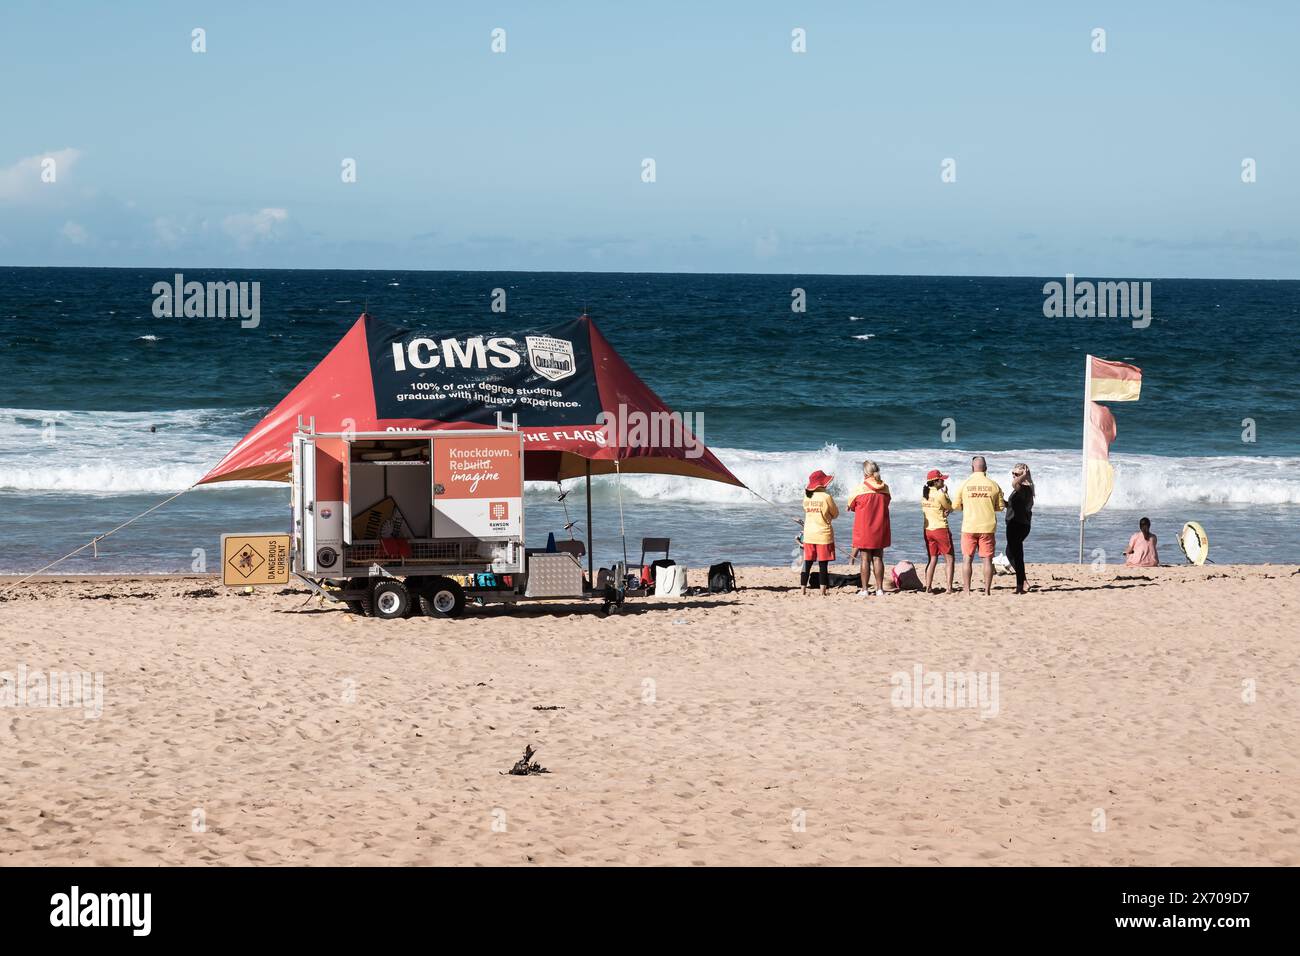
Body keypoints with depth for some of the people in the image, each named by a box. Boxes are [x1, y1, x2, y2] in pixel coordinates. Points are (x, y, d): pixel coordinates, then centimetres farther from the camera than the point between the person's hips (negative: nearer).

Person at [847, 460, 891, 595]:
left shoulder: (860, 489, -12)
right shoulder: (885, 489, -2)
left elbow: (851, 506, 1)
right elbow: (886, 504, 9)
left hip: (864, 530, -3)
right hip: (880, 529, 3)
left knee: (865, 559, 2)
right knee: (878, 558, 8)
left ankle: (865, 588, 3)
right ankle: (879, 588, 8)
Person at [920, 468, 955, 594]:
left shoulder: (924, 495, 7)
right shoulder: (940, 495, -14)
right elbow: (950, 507, -1)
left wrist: (944, 512, 1)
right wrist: (946, 493, 6)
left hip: (928, 530, 6)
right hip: (941, 530, -6)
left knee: (932, 560, 12)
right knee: (949, 560, 2)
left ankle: (928, 587, 6)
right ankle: (949, 588, -4)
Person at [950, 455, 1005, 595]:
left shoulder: (965, 484, -3)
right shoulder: (993, 485, 0)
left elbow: (955, 506, 2)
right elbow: (1000, 506, 7)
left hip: (969, 527, -1)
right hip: (988, 527, 1)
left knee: (967, 559, 4)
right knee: (987, 559, 5)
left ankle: (967, 591, 0)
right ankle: (987, 591, 2)